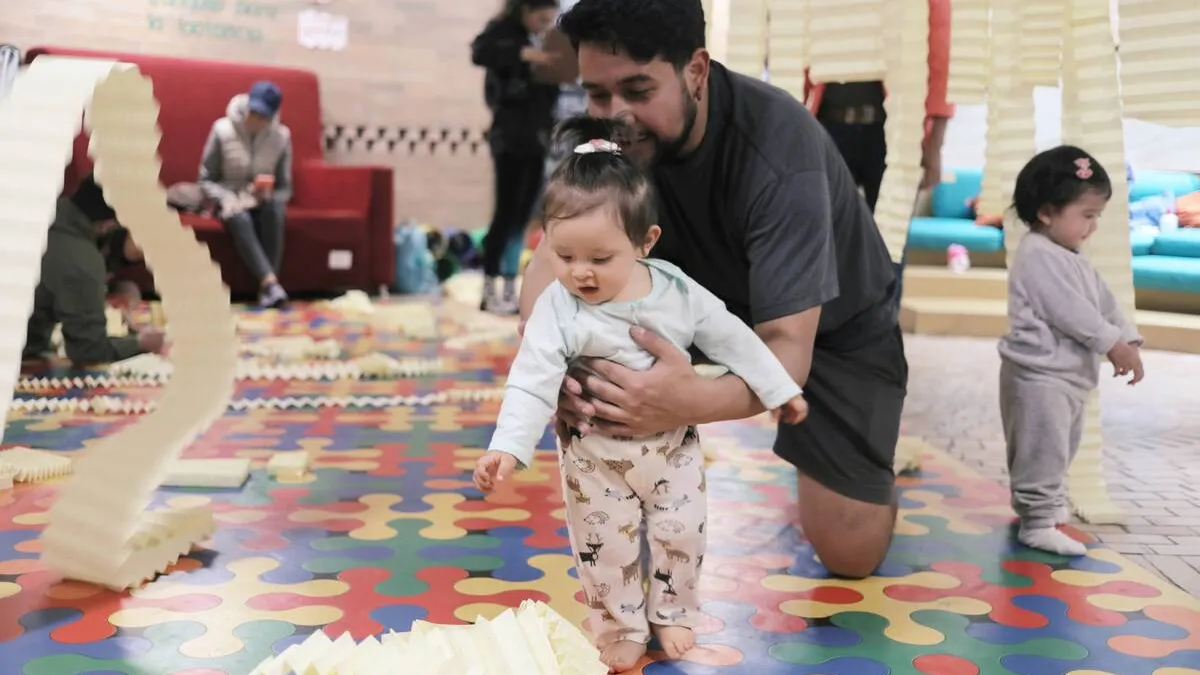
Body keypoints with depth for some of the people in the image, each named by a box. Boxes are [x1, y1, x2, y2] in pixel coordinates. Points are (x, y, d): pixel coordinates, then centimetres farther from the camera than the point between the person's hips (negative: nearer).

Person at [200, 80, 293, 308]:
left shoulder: (282, 136, -4)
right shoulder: (222, 130, -8)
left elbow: (285, 188, 0)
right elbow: (206, 179, -2)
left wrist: (268, 196, -22)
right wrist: (227, 200, -20)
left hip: (263, 203, 1)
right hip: (230, 201, -1)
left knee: (274, 206, -35)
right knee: (241, 219, -37)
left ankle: (265, 286, -38)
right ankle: (270, 282, -48)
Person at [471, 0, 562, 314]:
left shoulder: (539, 42, 14)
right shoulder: (502, 30, -4)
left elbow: (545, 92, 14)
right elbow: (479, 53, -25)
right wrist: (523, 53, -32)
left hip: (536, 139, 6)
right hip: (510, 139, -6)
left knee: (521, 217, 7)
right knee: (506, 213, -6)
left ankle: (509, 290, 12)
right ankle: (489, 291, 1)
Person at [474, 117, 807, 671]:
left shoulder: (677, 291, -14)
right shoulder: (558, 308, -22)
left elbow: (729, 335, -2)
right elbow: (533, 381, -28)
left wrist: (777, 388, 4)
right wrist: (507, 447, -39)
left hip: (674, 445, 2)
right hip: (597, 455, -2)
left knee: (681, 535, 11)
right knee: (605, 546, 7)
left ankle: (671, 613, 35)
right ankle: (622, 627, 29)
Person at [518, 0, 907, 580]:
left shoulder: (779, 151, -37)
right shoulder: (616, 133, -21)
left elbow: (788, 349, -40)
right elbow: (553, 256, -26)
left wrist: (692, 400, -62)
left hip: (834, 327, -4)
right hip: (718, 297, 4)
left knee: (849, 553, -8)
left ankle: (868, 454, 25)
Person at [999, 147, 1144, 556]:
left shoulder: (1071, 258, 14)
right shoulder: (1038, 257, -19)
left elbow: (1102, 301, 15)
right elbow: (1071, 312, -24)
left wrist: (1127, 339, 4)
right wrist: (1114, 345, -20)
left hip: (1068, 375, 11)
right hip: (1040, 376, -11)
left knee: (1060, 450, 23)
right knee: (1042, 451, -7)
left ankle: (1046, 503, 38)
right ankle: (1037, 523, -2)